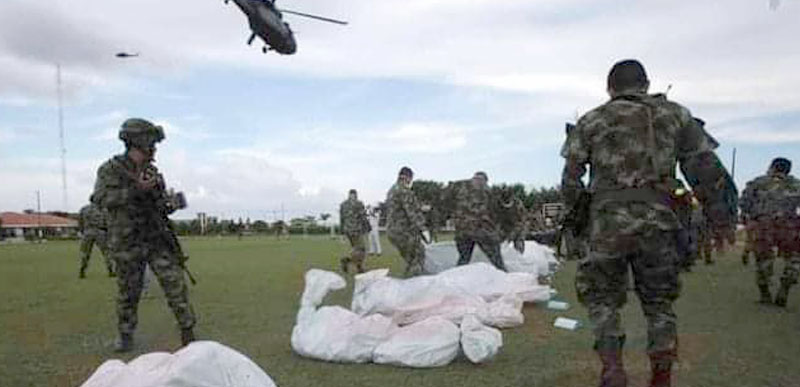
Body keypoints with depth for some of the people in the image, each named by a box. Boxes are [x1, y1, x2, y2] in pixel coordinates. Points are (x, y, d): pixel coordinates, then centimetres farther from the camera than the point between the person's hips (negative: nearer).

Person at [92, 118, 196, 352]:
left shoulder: (153, 172, 7)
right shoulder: (110, 169, -6)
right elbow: (102, 198, -23)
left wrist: (172, 202, -10)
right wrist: (137, 189, -32)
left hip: (157, 240, 3)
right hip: (128, 244, -3)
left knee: (175, 283, -6)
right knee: (129, 293, 9)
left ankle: (188, 334, 1)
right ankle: (125, 336, 29)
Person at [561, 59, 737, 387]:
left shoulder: (592, 121, 10)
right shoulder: (675, 114, 13)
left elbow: (571, 177, 8)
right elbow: (705, 167, 7)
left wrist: (574, 209, 23)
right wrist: (722, 215, 9)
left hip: (609, 218, -1)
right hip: (658, 219, 2)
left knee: (602, 297, 12)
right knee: (659, 301, 17)